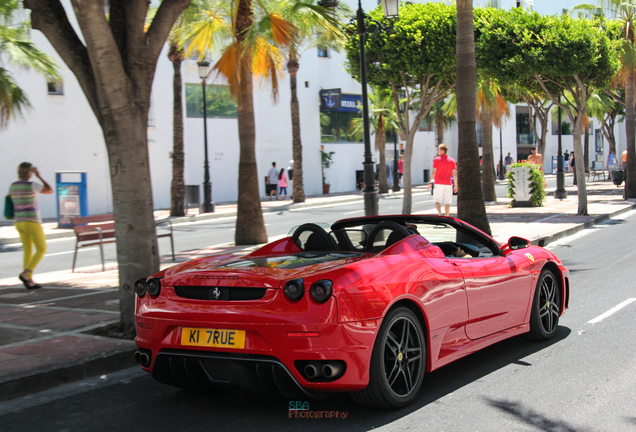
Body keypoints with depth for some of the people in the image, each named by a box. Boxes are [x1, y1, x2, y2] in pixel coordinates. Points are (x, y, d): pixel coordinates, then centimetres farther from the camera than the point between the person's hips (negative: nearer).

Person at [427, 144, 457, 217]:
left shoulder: (436, 159, -3)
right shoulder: (452, 161, 5)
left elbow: (434, 172, -6)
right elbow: (454, 174, 4)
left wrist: (430, 182, -1)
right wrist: (456, 185, 7)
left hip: (438, 184, -2)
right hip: (448, 184, 2)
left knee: (437, 200, 2)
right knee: (447, 202, 7)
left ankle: (439, 213, -23)